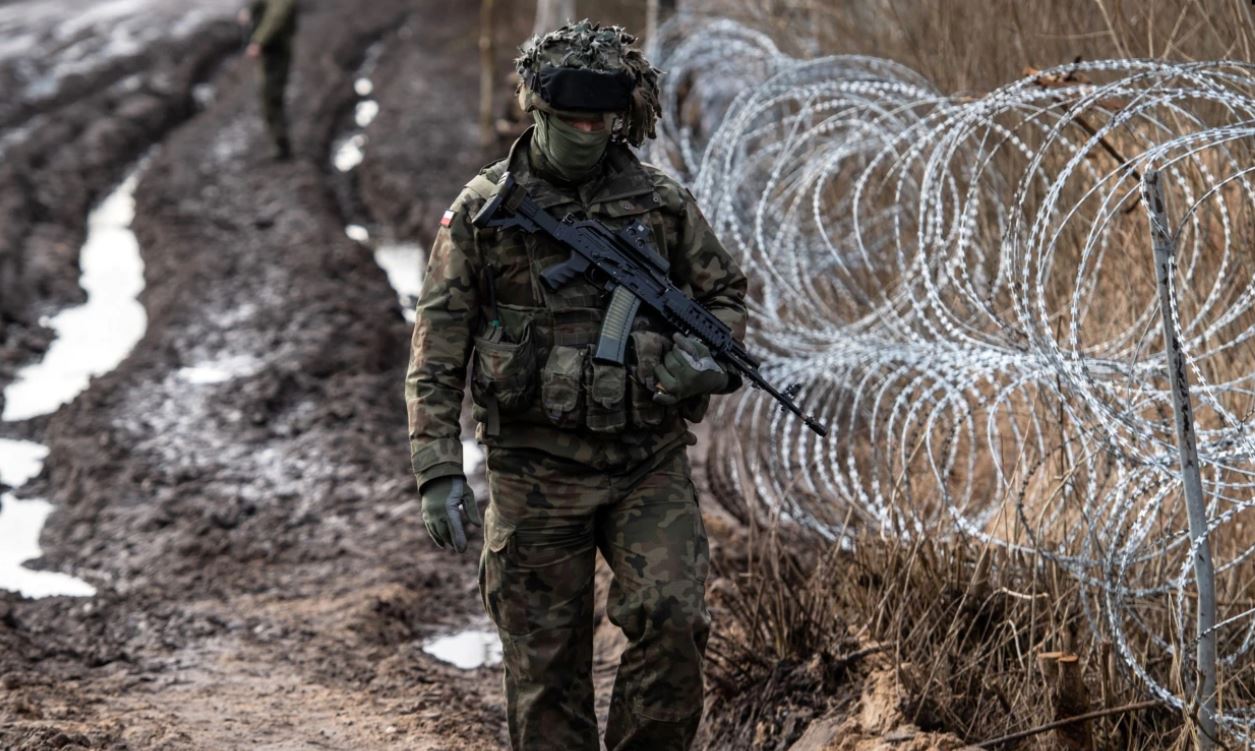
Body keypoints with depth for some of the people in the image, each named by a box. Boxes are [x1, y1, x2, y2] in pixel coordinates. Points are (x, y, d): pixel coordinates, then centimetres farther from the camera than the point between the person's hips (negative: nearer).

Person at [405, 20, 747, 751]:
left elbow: (726, 292, 17)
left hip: (651, 464, 1)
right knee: (546, 664, 4)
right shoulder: (483, 210, -1)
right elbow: (437, 353, 0)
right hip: (537, 474, -1)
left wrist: (707, 350, -6)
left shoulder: (662, 201, 4)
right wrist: (439, 471, -7)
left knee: (672, 620, -16)